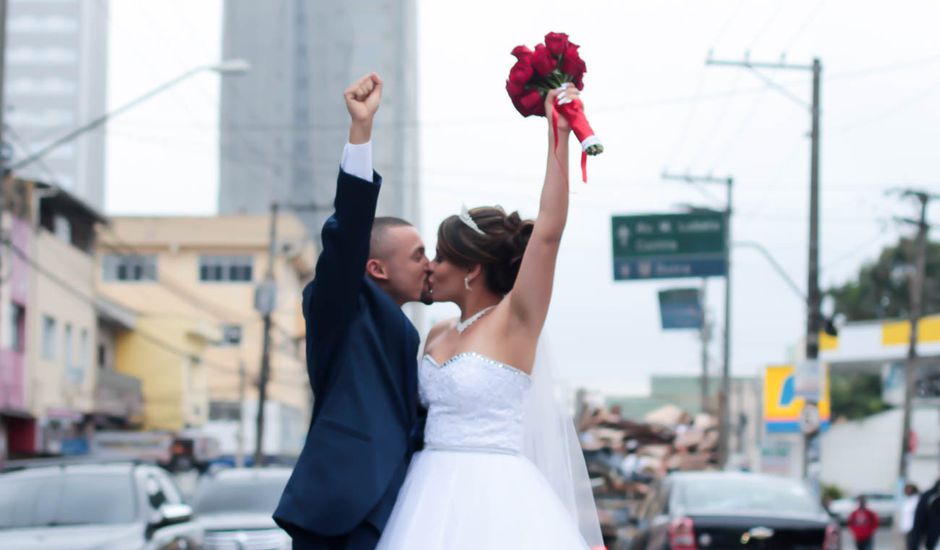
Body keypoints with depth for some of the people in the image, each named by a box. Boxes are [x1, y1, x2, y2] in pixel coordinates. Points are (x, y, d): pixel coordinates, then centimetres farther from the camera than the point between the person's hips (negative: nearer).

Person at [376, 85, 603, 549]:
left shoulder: (515, 320, -6)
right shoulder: (438, 335, 14)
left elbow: (548, 232, -15)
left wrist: (559, 137, -16)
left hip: (492, 497, -7)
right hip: (434, 496, 7)